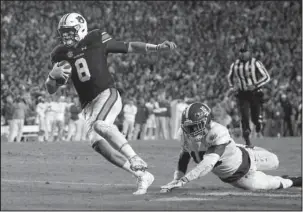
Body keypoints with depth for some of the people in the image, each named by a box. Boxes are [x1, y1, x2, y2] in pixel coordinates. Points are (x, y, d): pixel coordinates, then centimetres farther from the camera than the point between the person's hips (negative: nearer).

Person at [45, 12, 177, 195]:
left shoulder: (96, 41, 1)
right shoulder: (62, 55, 11)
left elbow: (129, 47, 6)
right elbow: (51, 89, 12)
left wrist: (158, 48, -3)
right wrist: (53, 75, -11)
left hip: (107, 94, -5)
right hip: (89, 105, 5)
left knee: (99, 125, -33)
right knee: (98, 143, -11)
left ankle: (136, 160, -31)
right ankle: (142, 175, -4)